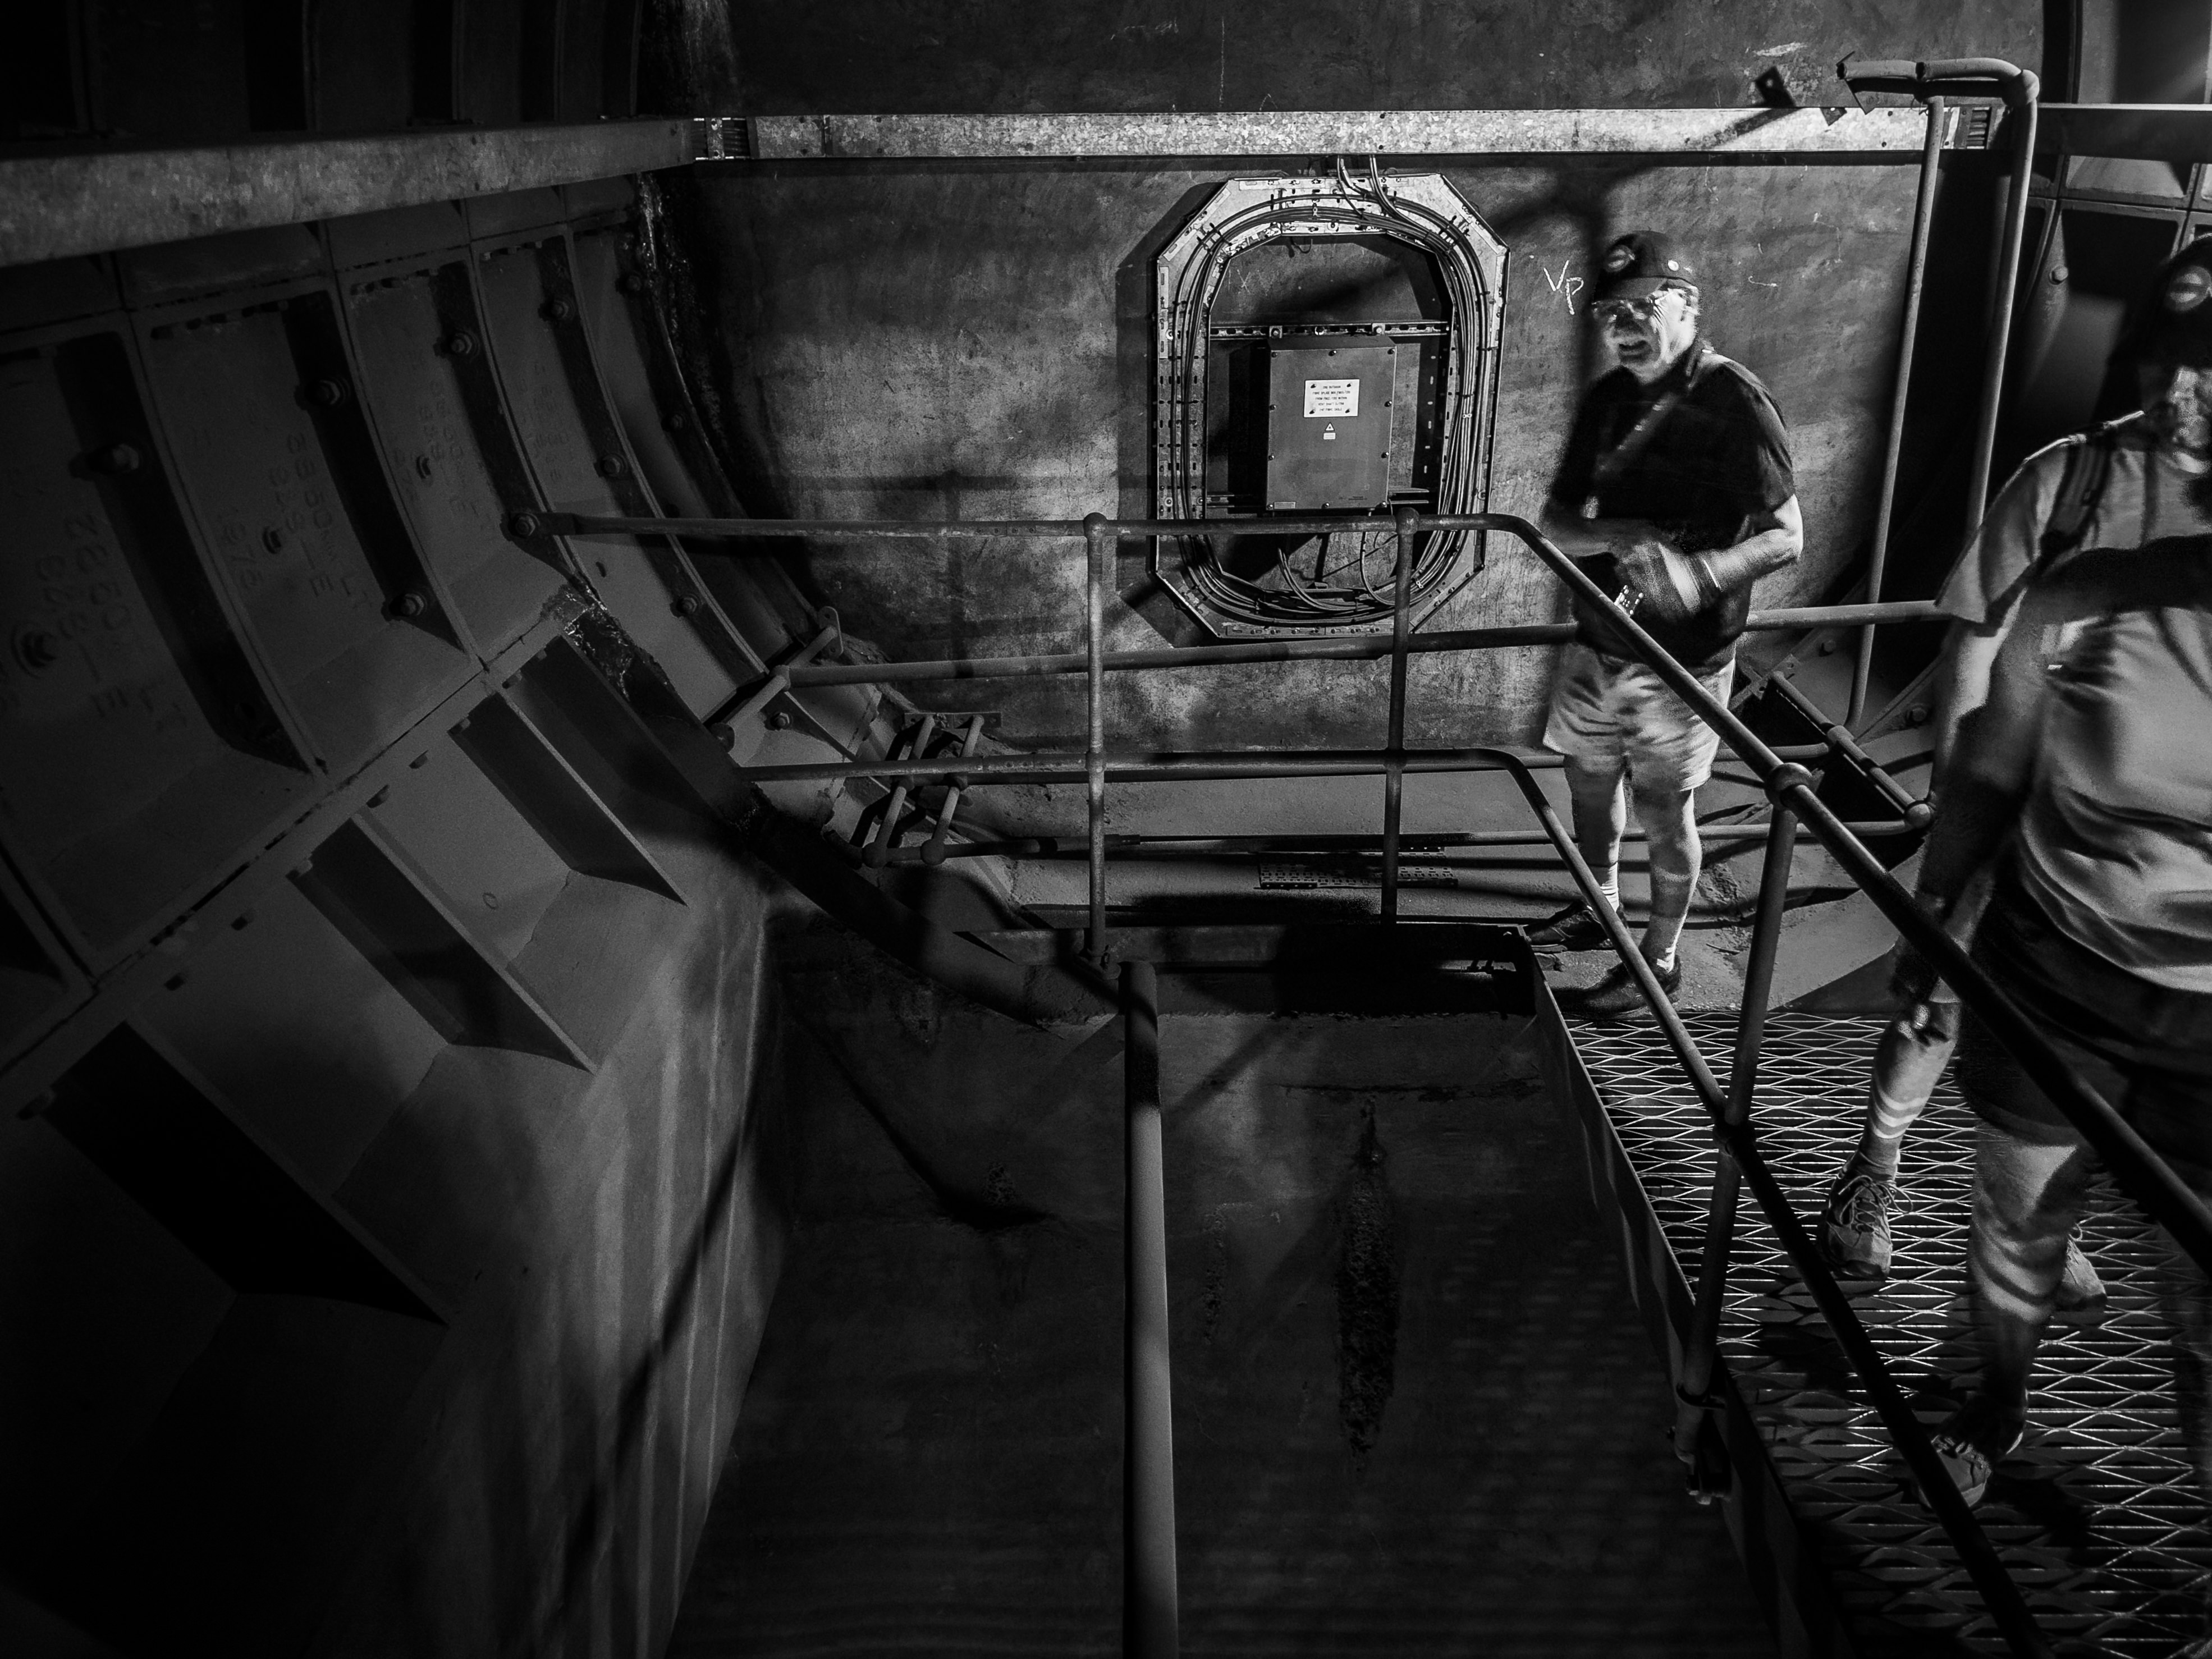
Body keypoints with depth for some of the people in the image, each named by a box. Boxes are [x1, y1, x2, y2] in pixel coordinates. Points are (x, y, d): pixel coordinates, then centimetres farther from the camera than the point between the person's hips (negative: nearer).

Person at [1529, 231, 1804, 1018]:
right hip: (1598, 636, 6)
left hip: (1683, 654, -6)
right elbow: (1556, 522, 3)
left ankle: (1660, 959, 23)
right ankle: (1599, 908, 42)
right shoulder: (1608, 397, 2)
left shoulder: (1734, 401, -16)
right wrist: (1616, 535, -19)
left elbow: (1785, 536, -17)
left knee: (1663, 809, 5)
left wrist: (1701, 570, -35)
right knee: (1589, 778, 19)